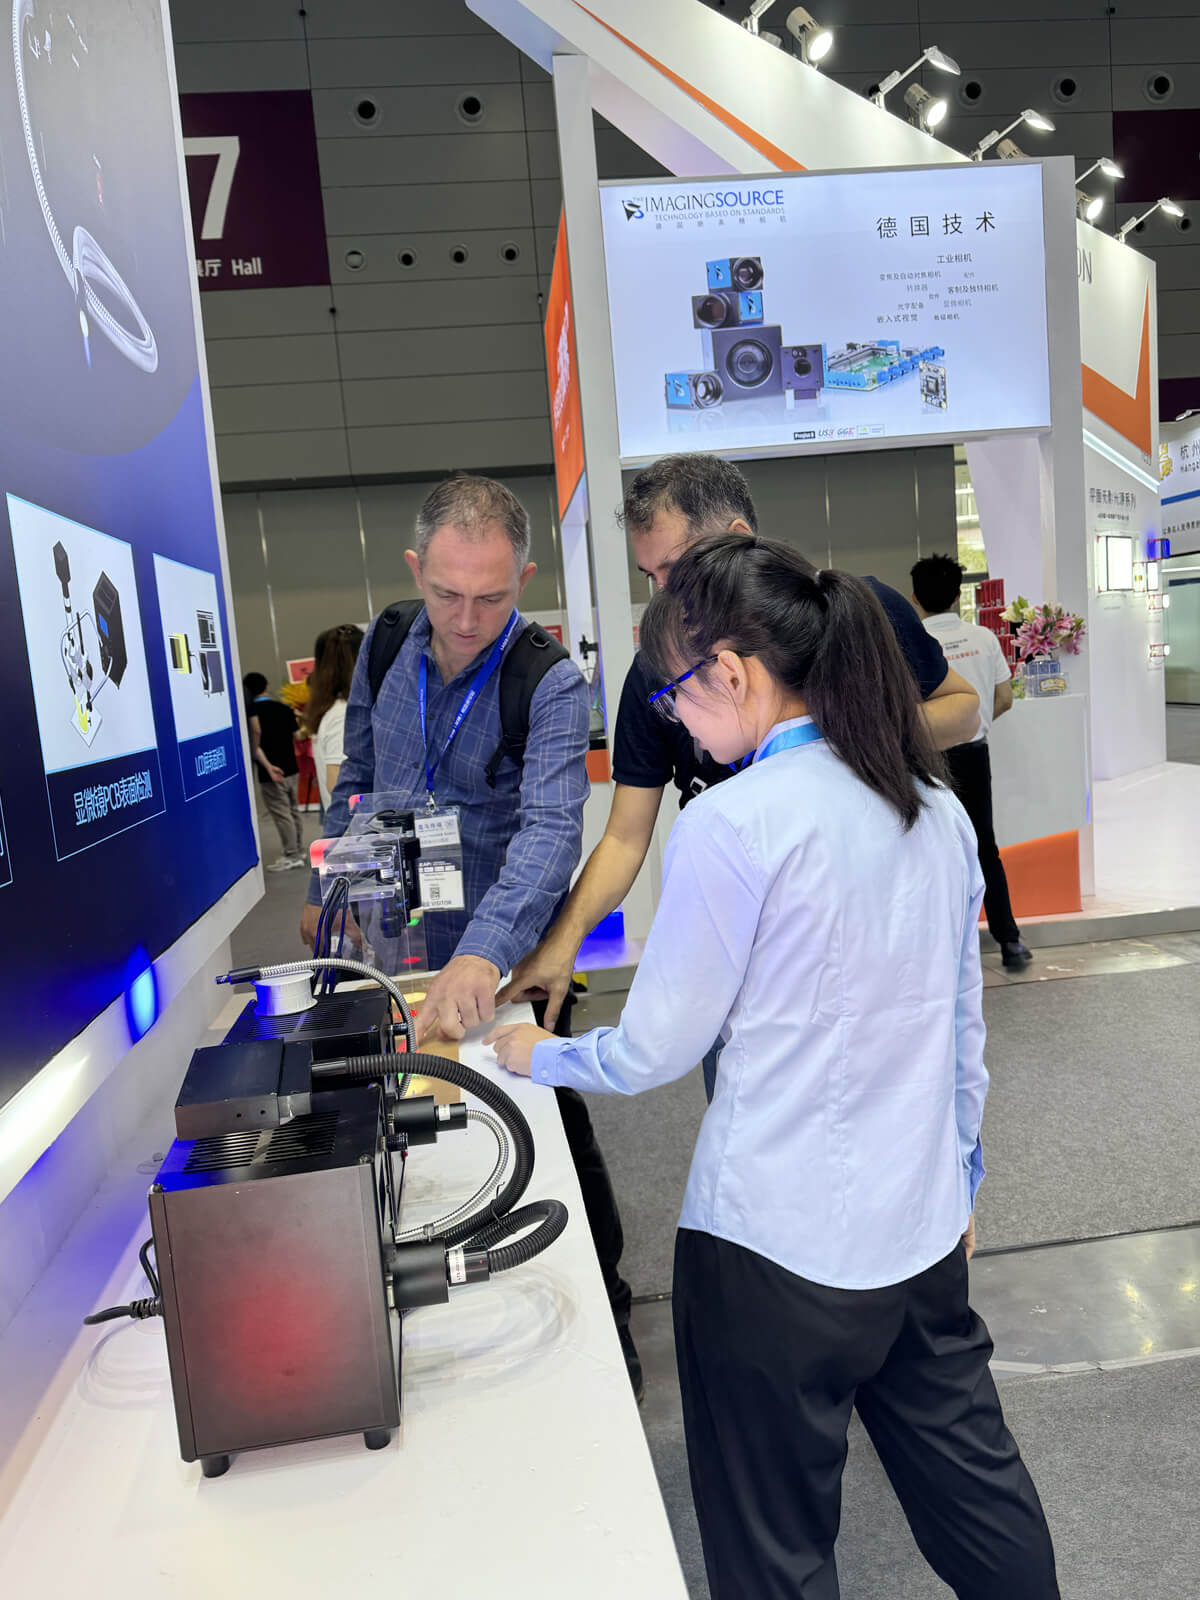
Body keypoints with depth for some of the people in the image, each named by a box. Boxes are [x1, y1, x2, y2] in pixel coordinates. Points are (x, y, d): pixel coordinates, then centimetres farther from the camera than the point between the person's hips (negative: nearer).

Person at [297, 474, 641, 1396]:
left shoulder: (551, 683, -18)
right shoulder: (384, 650, -2)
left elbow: (549, 829, -32)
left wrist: (484, 954, -47)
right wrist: (328, 895, 11)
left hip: (506, 962, -4)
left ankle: (605, 1324, 33)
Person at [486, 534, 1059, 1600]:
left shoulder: (734, 822, -20)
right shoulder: (936, 809, 1)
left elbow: (656, 1050, -11)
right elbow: (961, 1022, 10)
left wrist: (537, 1055, 7)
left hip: (776, 1248, -6)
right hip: (925, 1230, 7)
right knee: (978, 1492, 25)